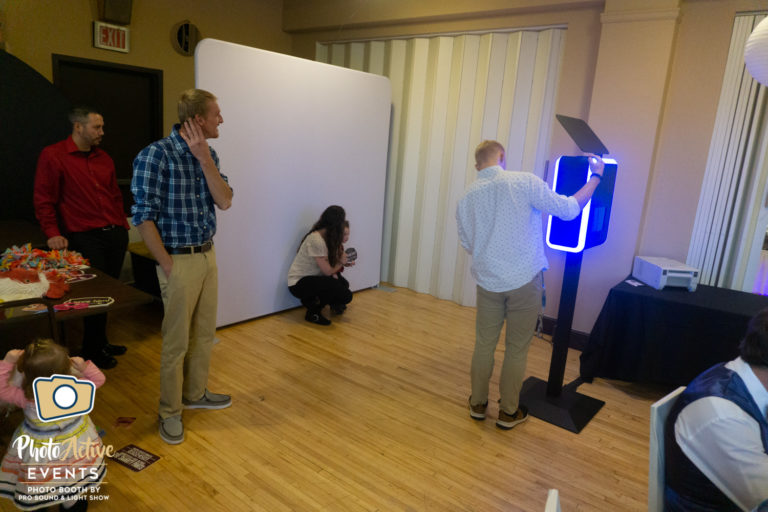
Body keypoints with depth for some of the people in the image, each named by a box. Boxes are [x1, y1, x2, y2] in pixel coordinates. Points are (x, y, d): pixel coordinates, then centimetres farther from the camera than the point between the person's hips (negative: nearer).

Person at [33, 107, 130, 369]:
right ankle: (92, 352, 17)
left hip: (115, 234, 6)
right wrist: (53, 233, -13)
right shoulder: (53, 155, -3)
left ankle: (101, 343, 30)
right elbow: (43, 200, -5)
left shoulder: (103, 158, 15)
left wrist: (122, 225, 14)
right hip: (85, 239, -6)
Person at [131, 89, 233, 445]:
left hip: (208, 255, 7)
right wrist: (168, 265, -15)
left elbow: (225, 201, -4)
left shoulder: (207, 154, 7)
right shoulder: (156, 154, -15)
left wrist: (205, 158, -14)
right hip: (180, 260, -7)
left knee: (204, 333, 18)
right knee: (176, 341, 3)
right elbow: (143, 216, -16)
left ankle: (195, 393, 37)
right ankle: (170, 412, 21)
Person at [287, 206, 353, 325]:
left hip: (312, 278, 9)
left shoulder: (327, 236, 4)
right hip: (299, 284, -9)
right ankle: (313, 312, -4)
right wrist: (341, 262, -2)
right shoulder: (316, 240, -24)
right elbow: (327, 271, -19)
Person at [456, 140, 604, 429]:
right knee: (517, 349, 11)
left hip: (488, 281, 3)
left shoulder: (466, 198, 3)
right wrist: (596, 176, 5)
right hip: (524, 280, -3)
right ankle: (508, 412, 24)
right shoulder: (524, 182, -11)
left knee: (484, 344, 16)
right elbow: (569, 210, -8)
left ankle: (478, 404, 29)